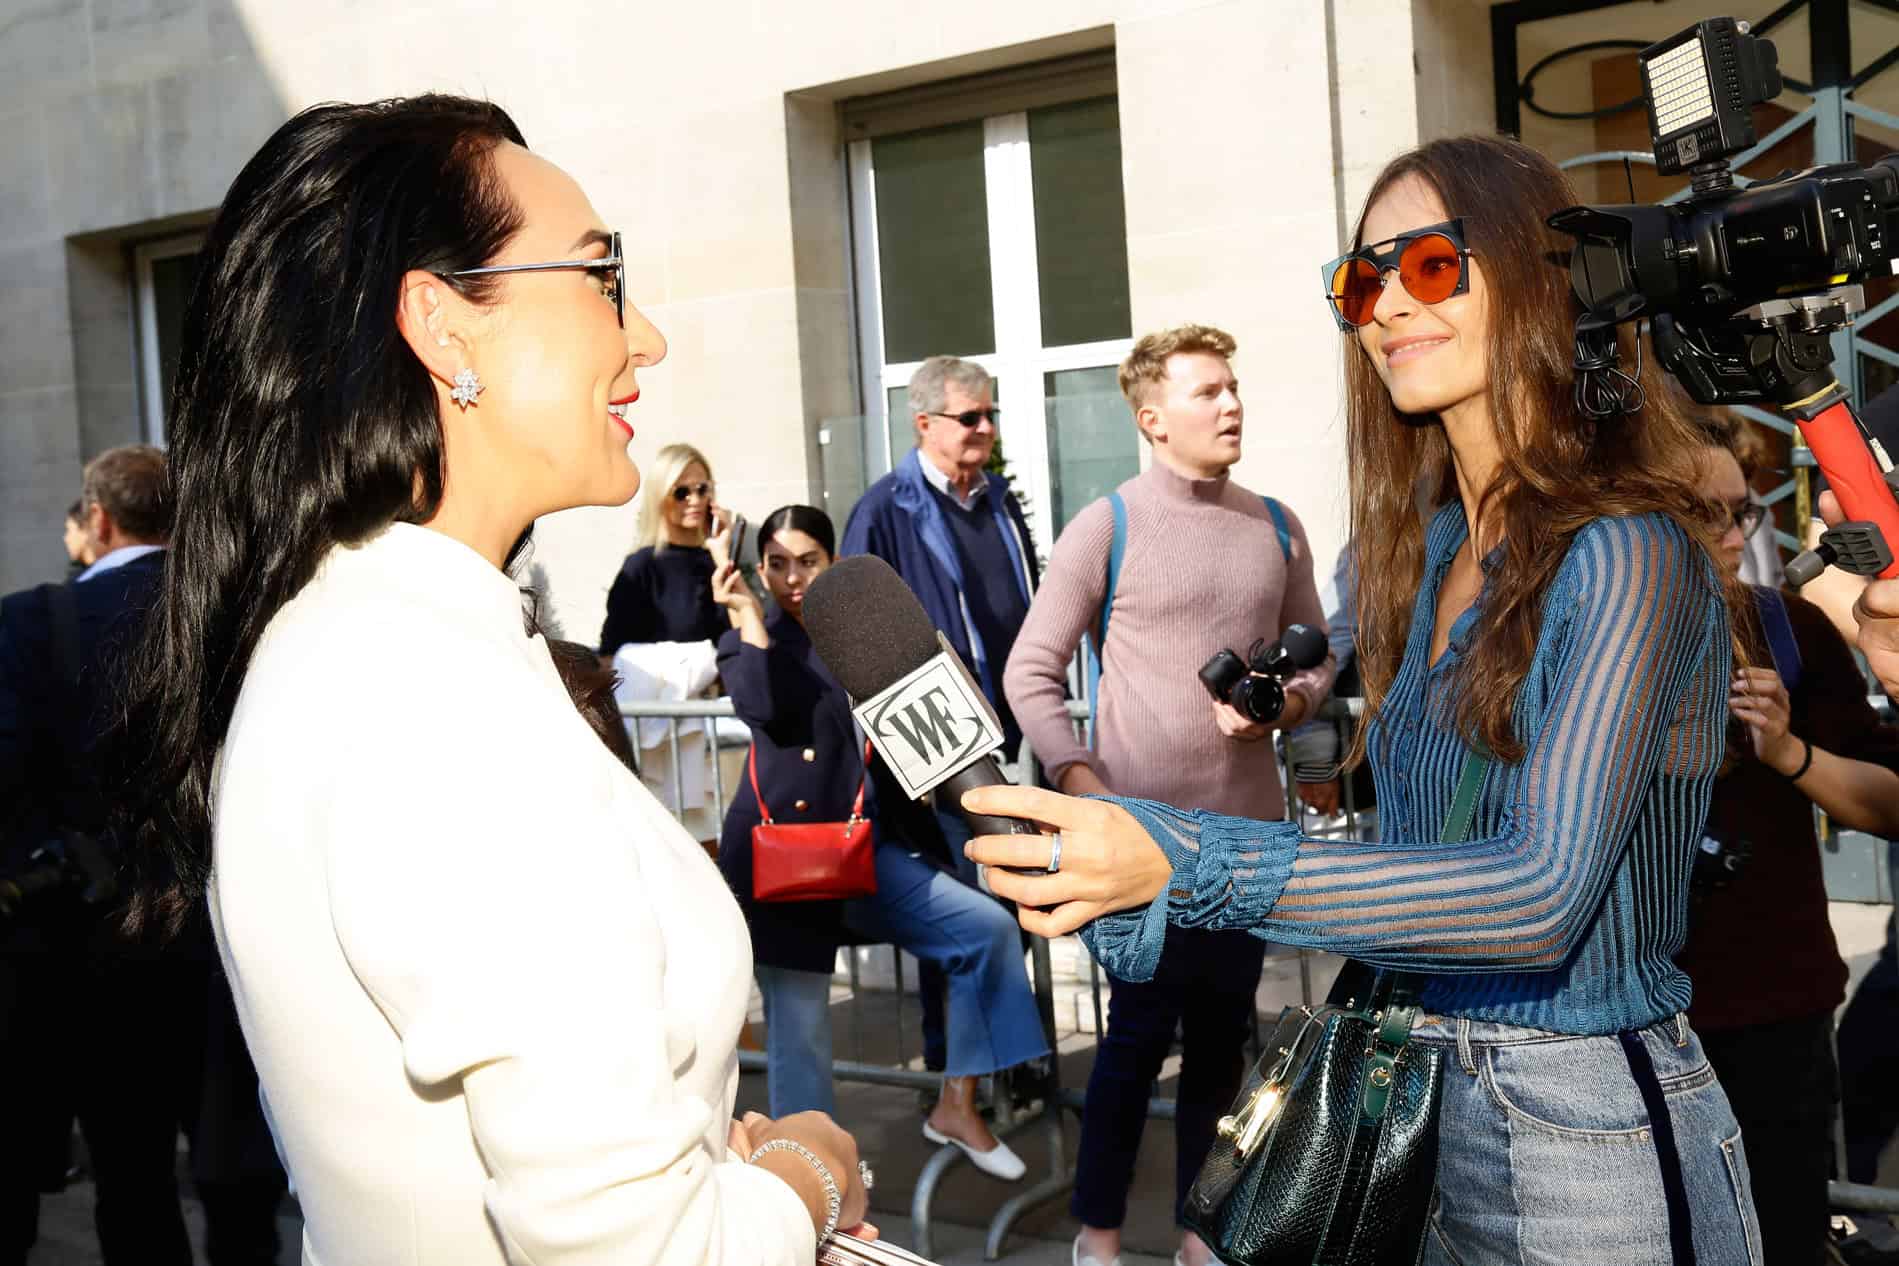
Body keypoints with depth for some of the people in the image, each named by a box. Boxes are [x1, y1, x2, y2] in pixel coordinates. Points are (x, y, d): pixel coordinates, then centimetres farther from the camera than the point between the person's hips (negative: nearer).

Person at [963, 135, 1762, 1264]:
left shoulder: (1626, 554, -17)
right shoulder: (1431, 555, 6)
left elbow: (1543, 890, -26)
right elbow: (1421, 846, 9)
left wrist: (1187, 864, -34)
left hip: (1596, 1130, -7)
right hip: (1439, 1104, 7)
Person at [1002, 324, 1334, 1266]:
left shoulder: (1276, 528, 7)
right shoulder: (1103, 529, -6)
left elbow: (1319, 655, 13)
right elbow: (1029, 674, -5)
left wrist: (1286, 704, -9)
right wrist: (1082, 784, -15)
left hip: (1249, 826, 4)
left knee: (1222, 1034, 13)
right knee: (1139, 1032, 3)